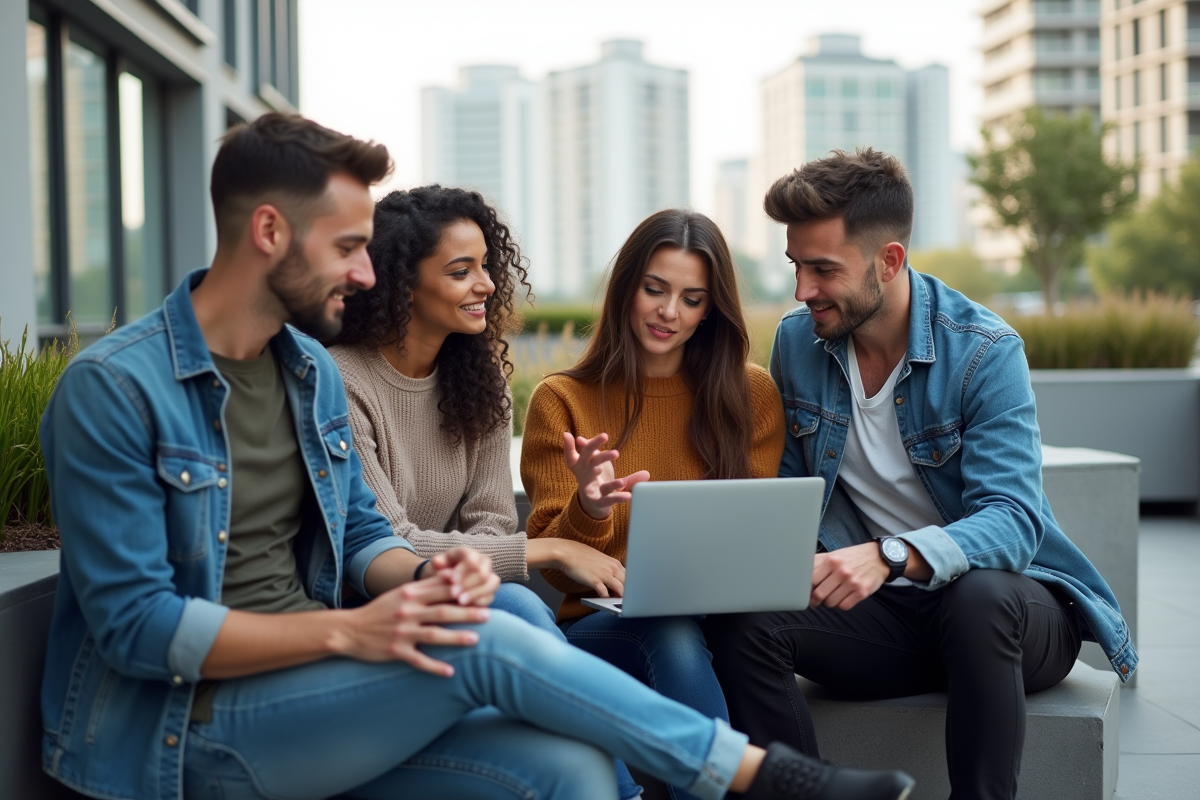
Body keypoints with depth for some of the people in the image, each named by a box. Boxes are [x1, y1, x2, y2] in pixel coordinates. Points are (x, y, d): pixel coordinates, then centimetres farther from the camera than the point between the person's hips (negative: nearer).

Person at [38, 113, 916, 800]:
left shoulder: (313, 369, 9)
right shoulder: (113, 387, -14)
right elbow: (134, 625, -18)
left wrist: (420, 575, -10)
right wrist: (347, 631, -25)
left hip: (311, 695, 7)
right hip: (190, 728, -7)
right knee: (486, 644, -26)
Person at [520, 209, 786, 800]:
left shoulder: (750, 394, 10)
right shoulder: (562, 400, 6)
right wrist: (589, 510, -22)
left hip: (718, 621, 1)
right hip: (600, 625, -1)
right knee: (671, 633, -36)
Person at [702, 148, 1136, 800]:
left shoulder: (984, 351, -15)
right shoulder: (797, 342, 1)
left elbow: (1012, 522, -25)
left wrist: (890, 556, -42)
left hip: (998, 599, -3)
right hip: (882, 610, 4)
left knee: (979, 597, -39)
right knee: (740, 619, -24)